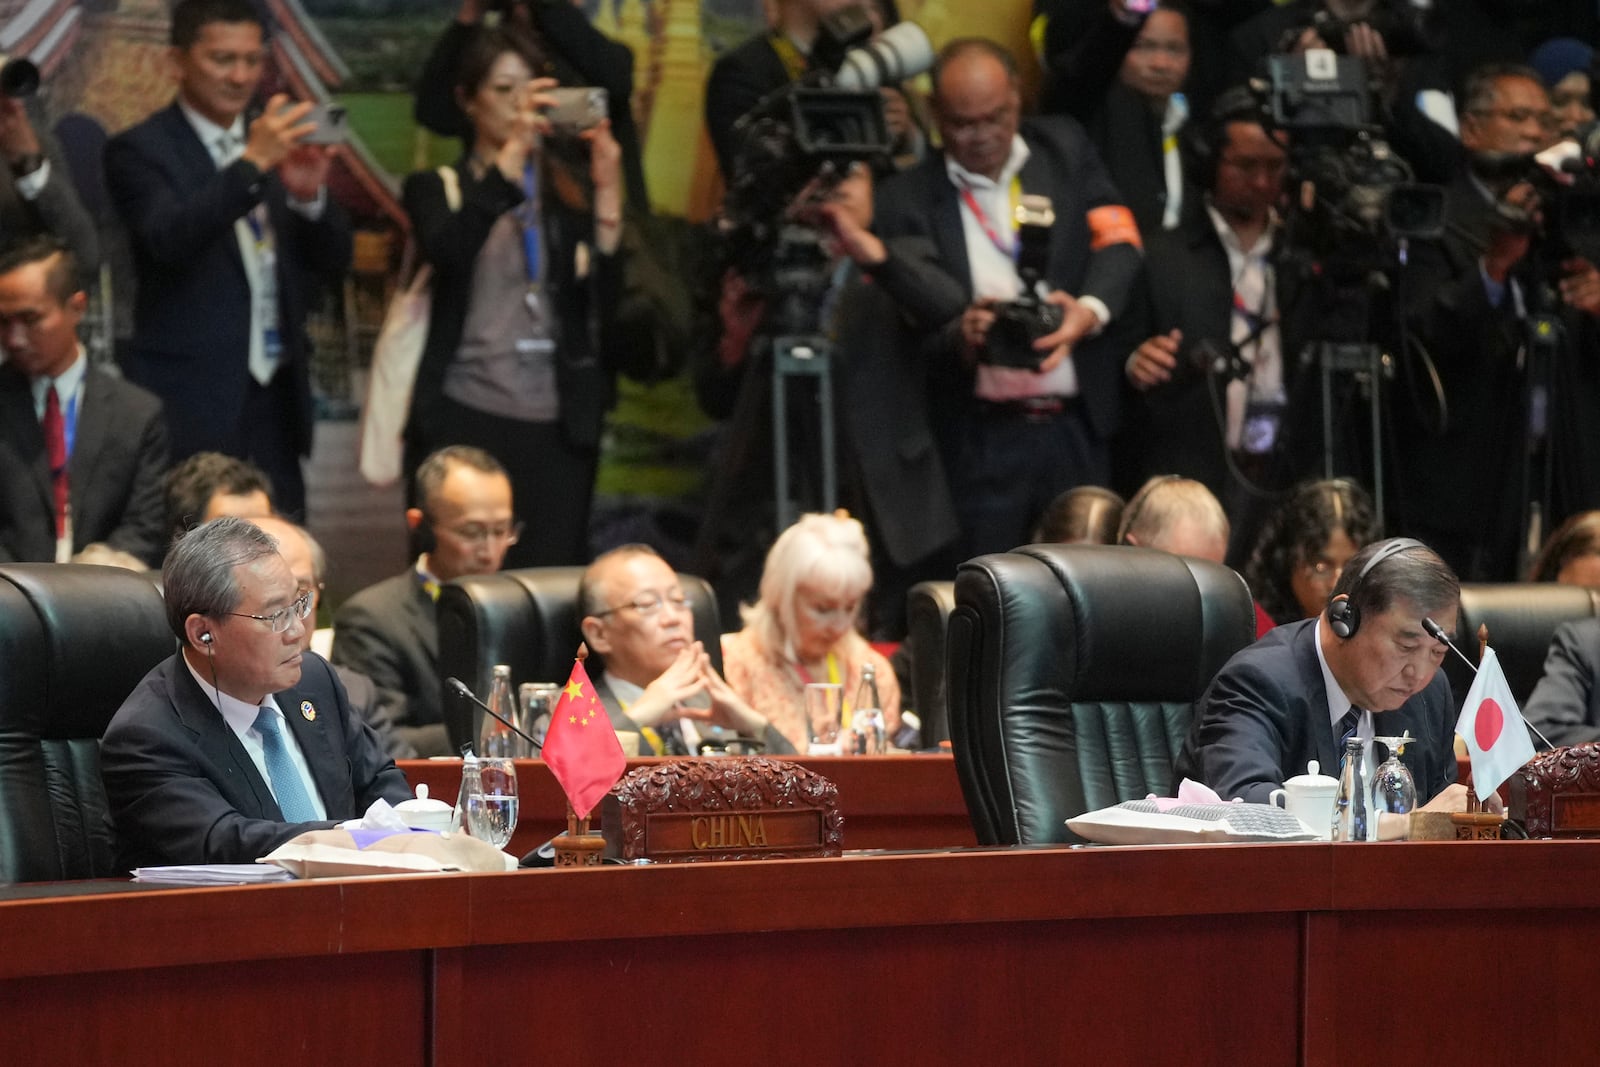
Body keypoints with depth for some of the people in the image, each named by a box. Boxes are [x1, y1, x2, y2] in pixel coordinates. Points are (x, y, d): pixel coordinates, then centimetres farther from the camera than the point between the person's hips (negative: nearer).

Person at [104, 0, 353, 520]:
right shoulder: (139, 151, -4)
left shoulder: (280, 146, 13)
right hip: (192, 398, -5)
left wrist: (310, 195, -10)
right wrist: (251, 164, -32)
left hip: (274, 399, 5)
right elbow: (168, 240, -21)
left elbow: (333, 262, 11)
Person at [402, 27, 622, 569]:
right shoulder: (437, 189, 8)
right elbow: (447, 252, -15)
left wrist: (606, 193, -7)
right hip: (465, 422, -2)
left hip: (556, 430, 2)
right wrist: (512, 153, -22)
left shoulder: (565, 195, 13)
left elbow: (605, 302, 1)